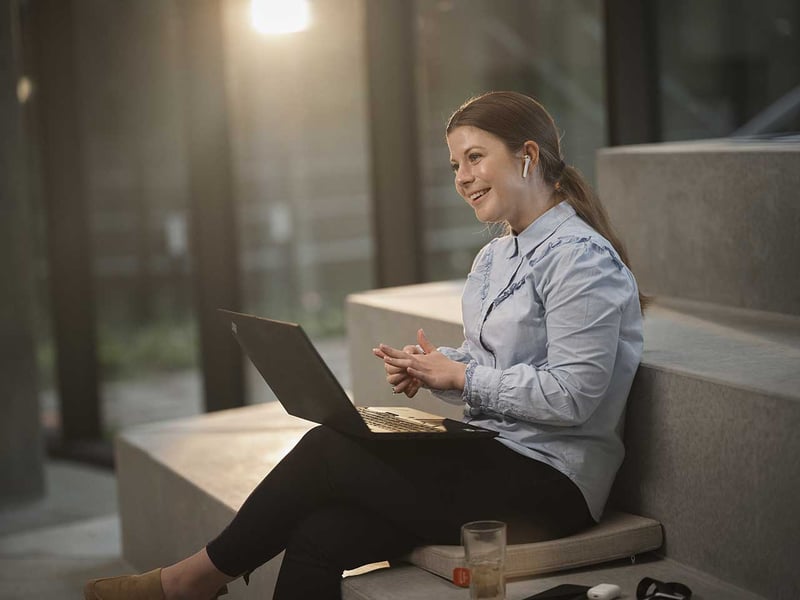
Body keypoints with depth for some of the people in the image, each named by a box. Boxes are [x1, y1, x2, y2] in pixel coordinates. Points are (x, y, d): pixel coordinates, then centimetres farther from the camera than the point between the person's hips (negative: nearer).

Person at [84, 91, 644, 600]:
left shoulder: (581, 258, -12)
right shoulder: (493, 259, 17)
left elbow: (571, 396, -20)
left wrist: (458, 375, -14)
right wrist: (430, 368, 0)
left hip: (550, 481, -8)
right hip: (491, 458, 8)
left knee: (329, 449, -15)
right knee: (318, 538, -13)